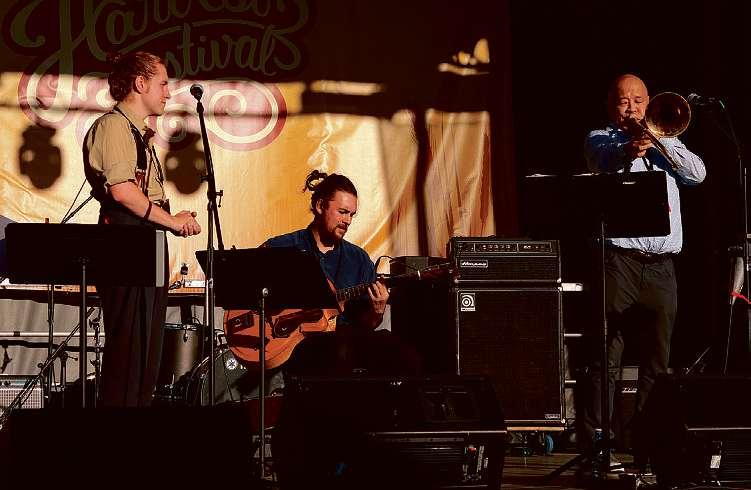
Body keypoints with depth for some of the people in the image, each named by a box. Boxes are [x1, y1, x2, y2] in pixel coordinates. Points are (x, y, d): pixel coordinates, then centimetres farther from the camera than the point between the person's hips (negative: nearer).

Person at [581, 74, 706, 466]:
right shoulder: (600, 139, 9)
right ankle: (595, 442, -9)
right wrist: (628, 150, -38)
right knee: (607, 358, -8)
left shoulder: (663, 141, 21)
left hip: (661, 265, 4)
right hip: (620, 259, -4)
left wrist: (660, 139, -6)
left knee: (657, 360, 6)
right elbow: (605, 162, -15)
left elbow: (697, 173, 5)